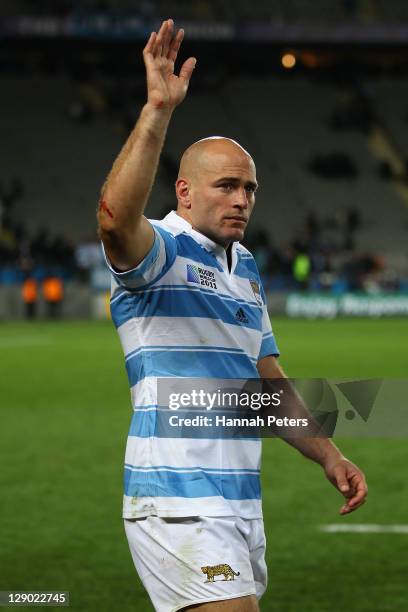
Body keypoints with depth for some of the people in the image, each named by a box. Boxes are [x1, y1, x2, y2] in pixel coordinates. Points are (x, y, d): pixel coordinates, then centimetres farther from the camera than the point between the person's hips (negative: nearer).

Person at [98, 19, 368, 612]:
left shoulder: (245, 267, 19)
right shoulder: (159, 249, -7)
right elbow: (115, 215, -32)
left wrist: (329, 456, 18)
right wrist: (158, 109, -38)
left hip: (241, 501, 8)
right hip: (179, 508, -8)